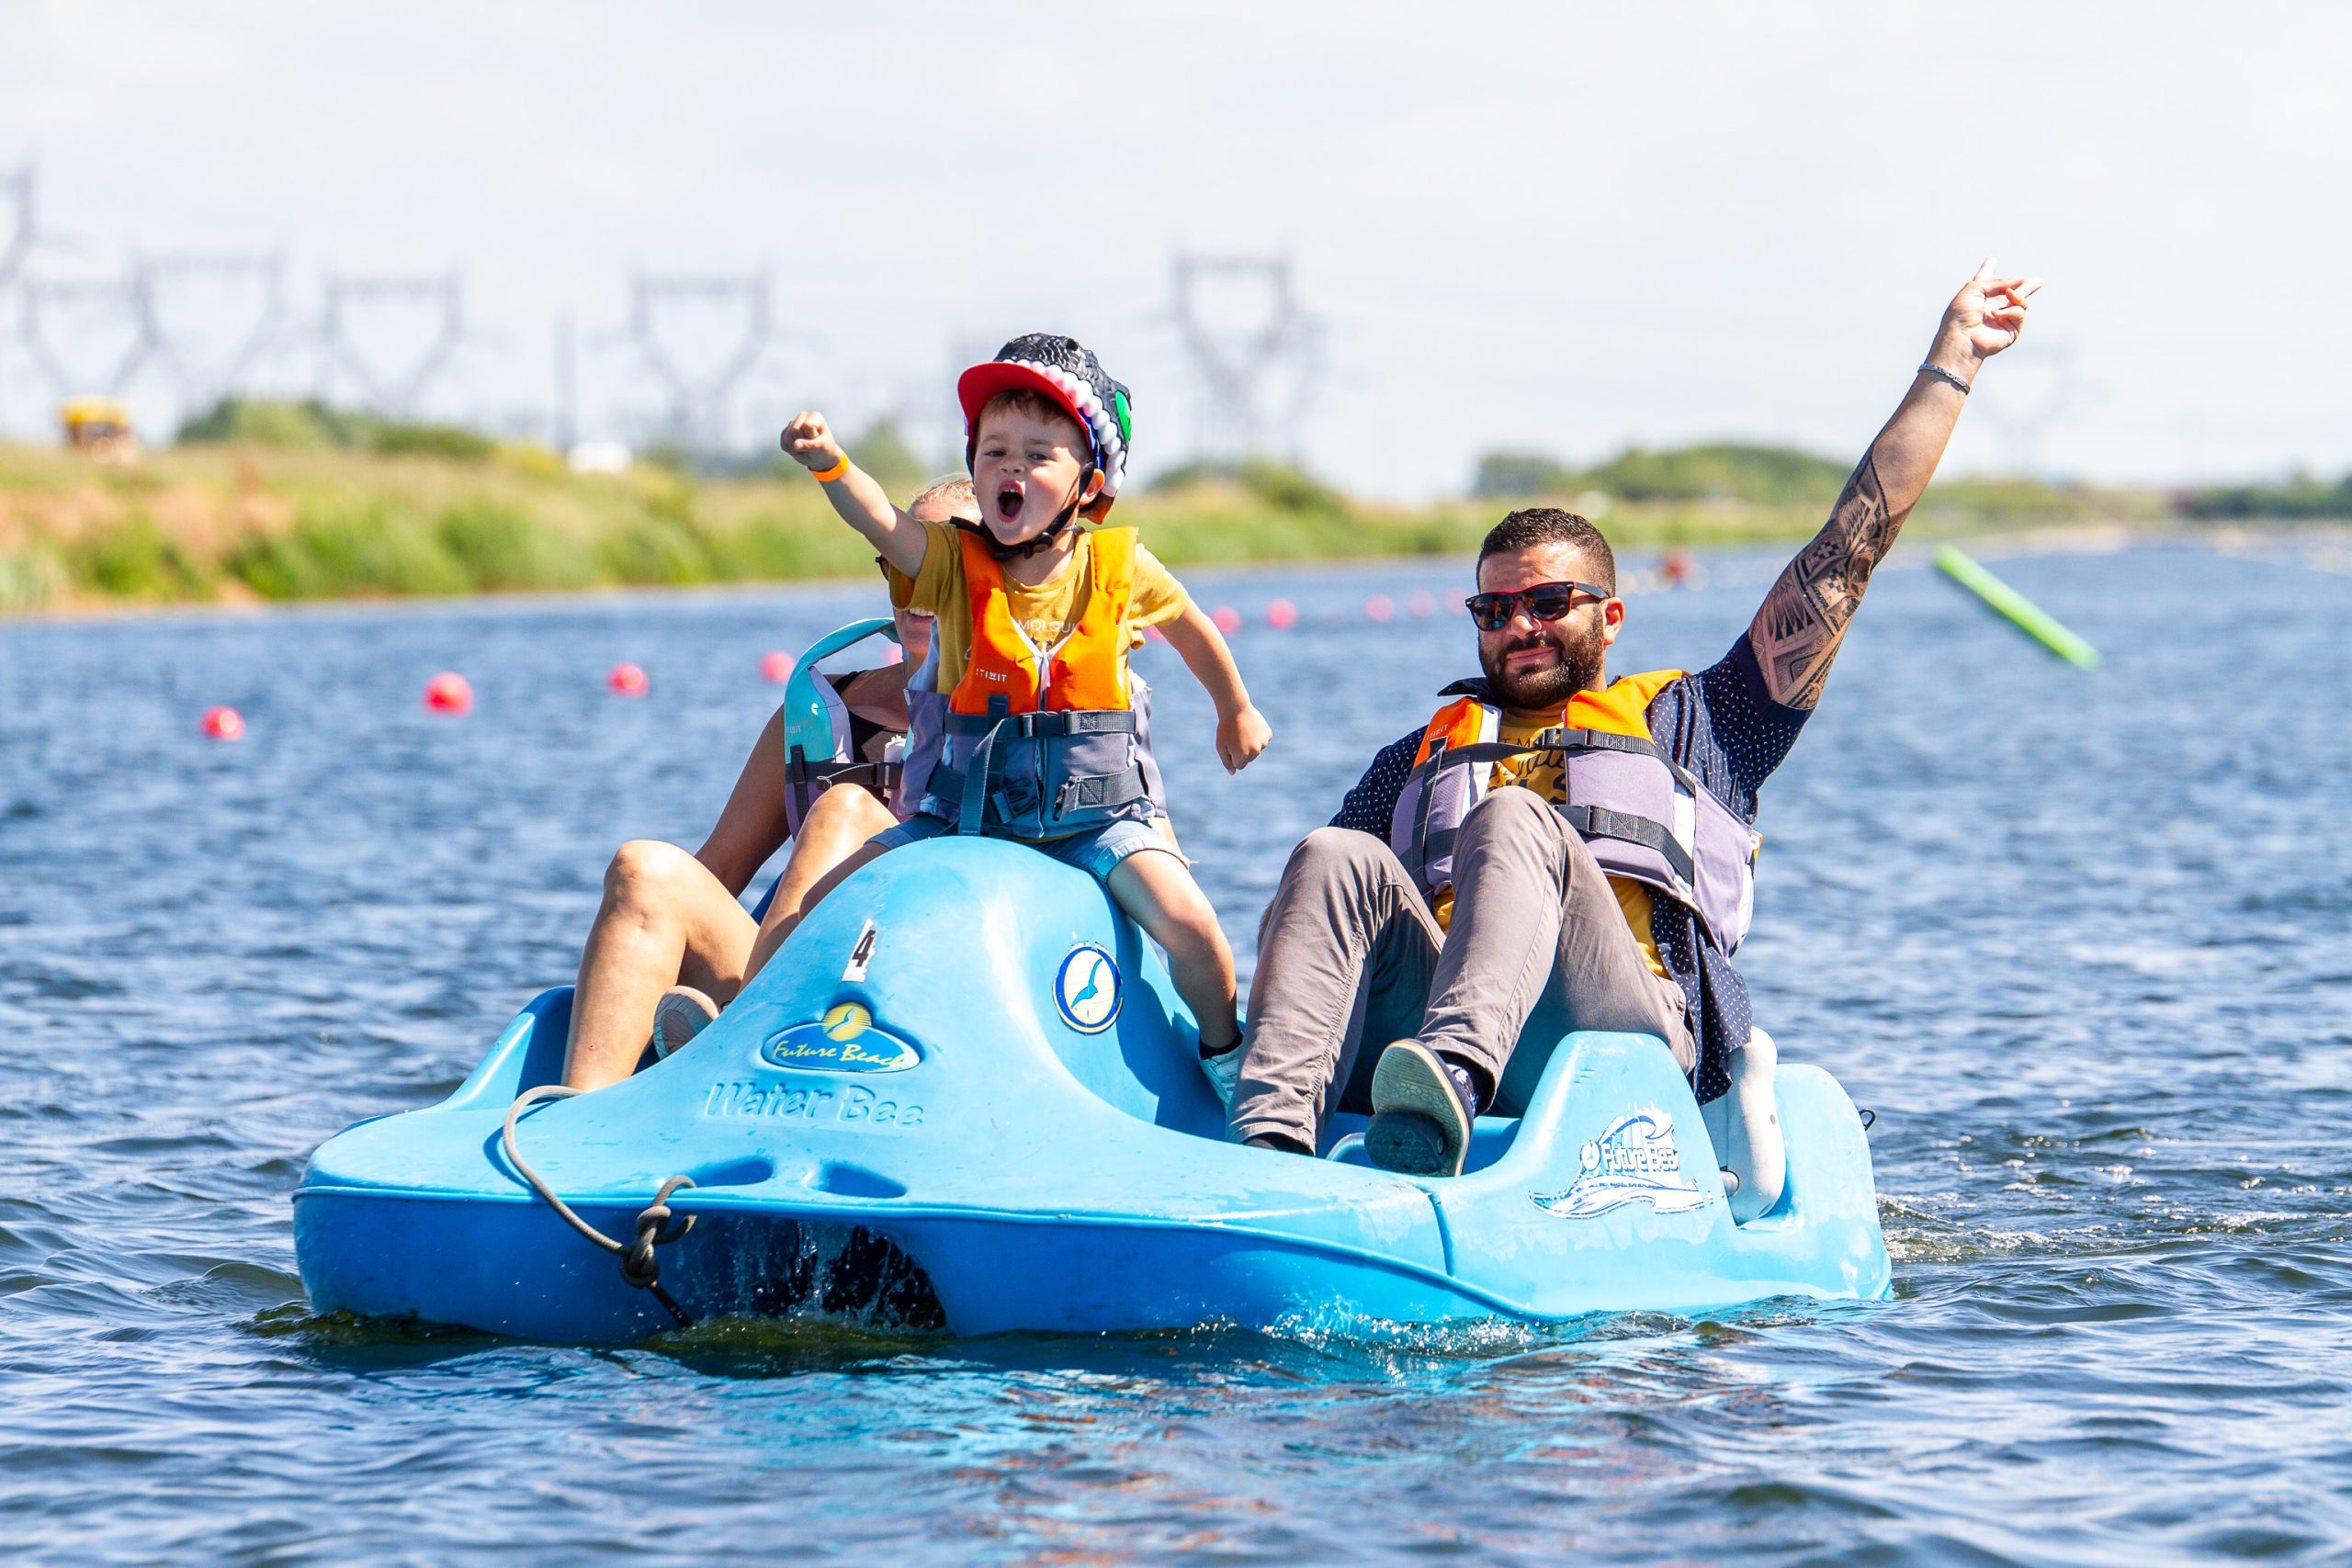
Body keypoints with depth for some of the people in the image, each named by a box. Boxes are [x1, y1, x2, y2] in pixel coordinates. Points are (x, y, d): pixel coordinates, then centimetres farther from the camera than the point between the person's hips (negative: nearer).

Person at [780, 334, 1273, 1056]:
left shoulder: (1118, 568, -2)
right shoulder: (955, 563, -4)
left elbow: (1192, 629, 18)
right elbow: (880, 519, -24)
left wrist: (1237, 712, 31)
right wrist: (829, 462, -45)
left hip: (1092, 813, -1)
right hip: (967, 810, 2)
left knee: (1188, 923, -22)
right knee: (824, 902, -10)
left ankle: (1227, 1056, 4)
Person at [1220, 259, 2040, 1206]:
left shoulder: (1690, 724, 30)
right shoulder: (1421, 756, 38)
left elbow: (1849, 551, 28)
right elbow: (1315, 908, 26)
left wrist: (1949, 365, 27)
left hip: (1633, 1034, -3)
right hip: (1425, 1009, 3)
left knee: (1512, 823, -31)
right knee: (1338, 858, -27)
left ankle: (1449, 1079, -61)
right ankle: (1262, 1150, -52)